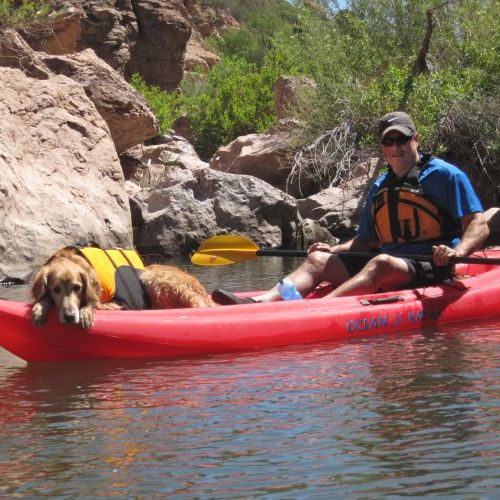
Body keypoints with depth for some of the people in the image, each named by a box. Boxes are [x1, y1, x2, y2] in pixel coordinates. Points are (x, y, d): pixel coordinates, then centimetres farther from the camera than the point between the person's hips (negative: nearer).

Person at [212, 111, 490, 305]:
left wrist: (457, 252, -28)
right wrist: (332, 250, 5)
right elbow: (367, 241, 23)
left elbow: (479, 226, -8)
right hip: (384, 267, 7)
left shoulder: (445, 175, -1)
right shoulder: (378, 189, 18)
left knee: (382, 263, -37)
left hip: (430, 267, -7)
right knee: (317, 260, -7)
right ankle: (259, 302, -32)